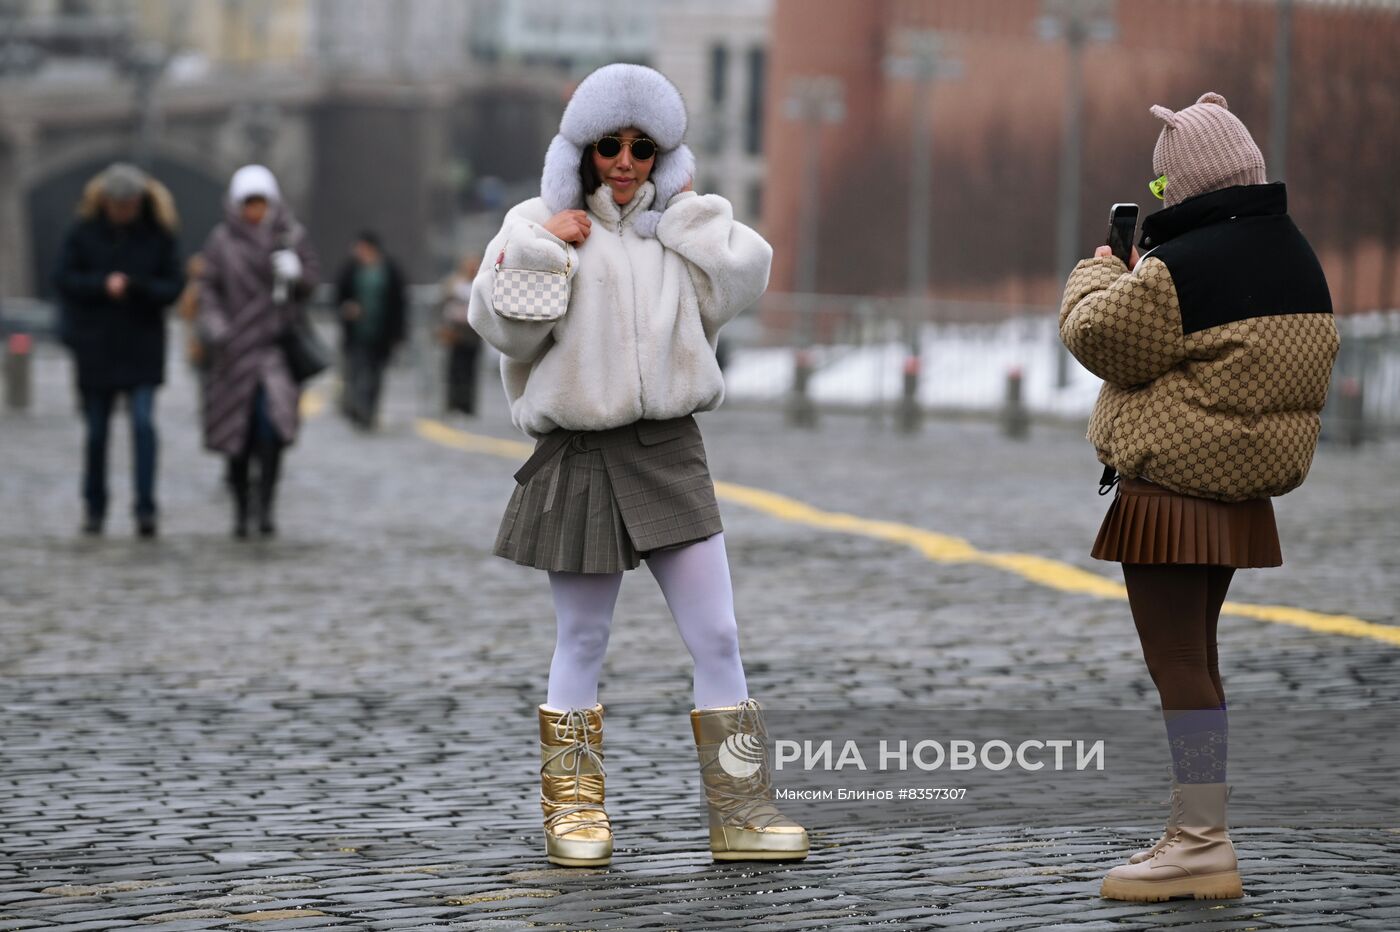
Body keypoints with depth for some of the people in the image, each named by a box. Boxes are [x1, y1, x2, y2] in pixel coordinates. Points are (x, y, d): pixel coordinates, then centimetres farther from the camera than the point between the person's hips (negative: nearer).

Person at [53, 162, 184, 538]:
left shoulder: (159, 234, -1)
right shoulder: (85, 232, -1)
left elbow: (172, 286, -4)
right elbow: (63, 278, -3)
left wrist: (135, 286, -20)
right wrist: (103, 285, -18)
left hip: (142, 346, -1)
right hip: (95, 347, 1)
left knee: (144, 422, -14)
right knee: (96, 432, 8)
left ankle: (145, 508, -13)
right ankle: (94, 507, 22)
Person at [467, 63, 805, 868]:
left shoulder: (679, 229, 11)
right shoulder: (543, 222, 2)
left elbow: (741, 280, -7)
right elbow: (502, 325, -7)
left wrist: (688, 207, -2)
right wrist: (543, 248, -14)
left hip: (670, 453, 2)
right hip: (578, 459, -2)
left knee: (717, 638, -1)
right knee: (582, 643, 6)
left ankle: (742, 810, 3)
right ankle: (574, 807, 15)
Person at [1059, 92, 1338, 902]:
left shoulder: (1174, 270, -20)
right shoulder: (1299, 258, 8)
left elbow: (1095, 334, -12)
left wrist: (1102, 267, 8)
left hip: (1171, 490, -9)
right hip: (1249, 486, 9)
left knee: (1178, 664, -6)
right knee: (1198, 658, 17)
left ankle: (1202, 843, -8)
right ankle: (1198, 829, 23)